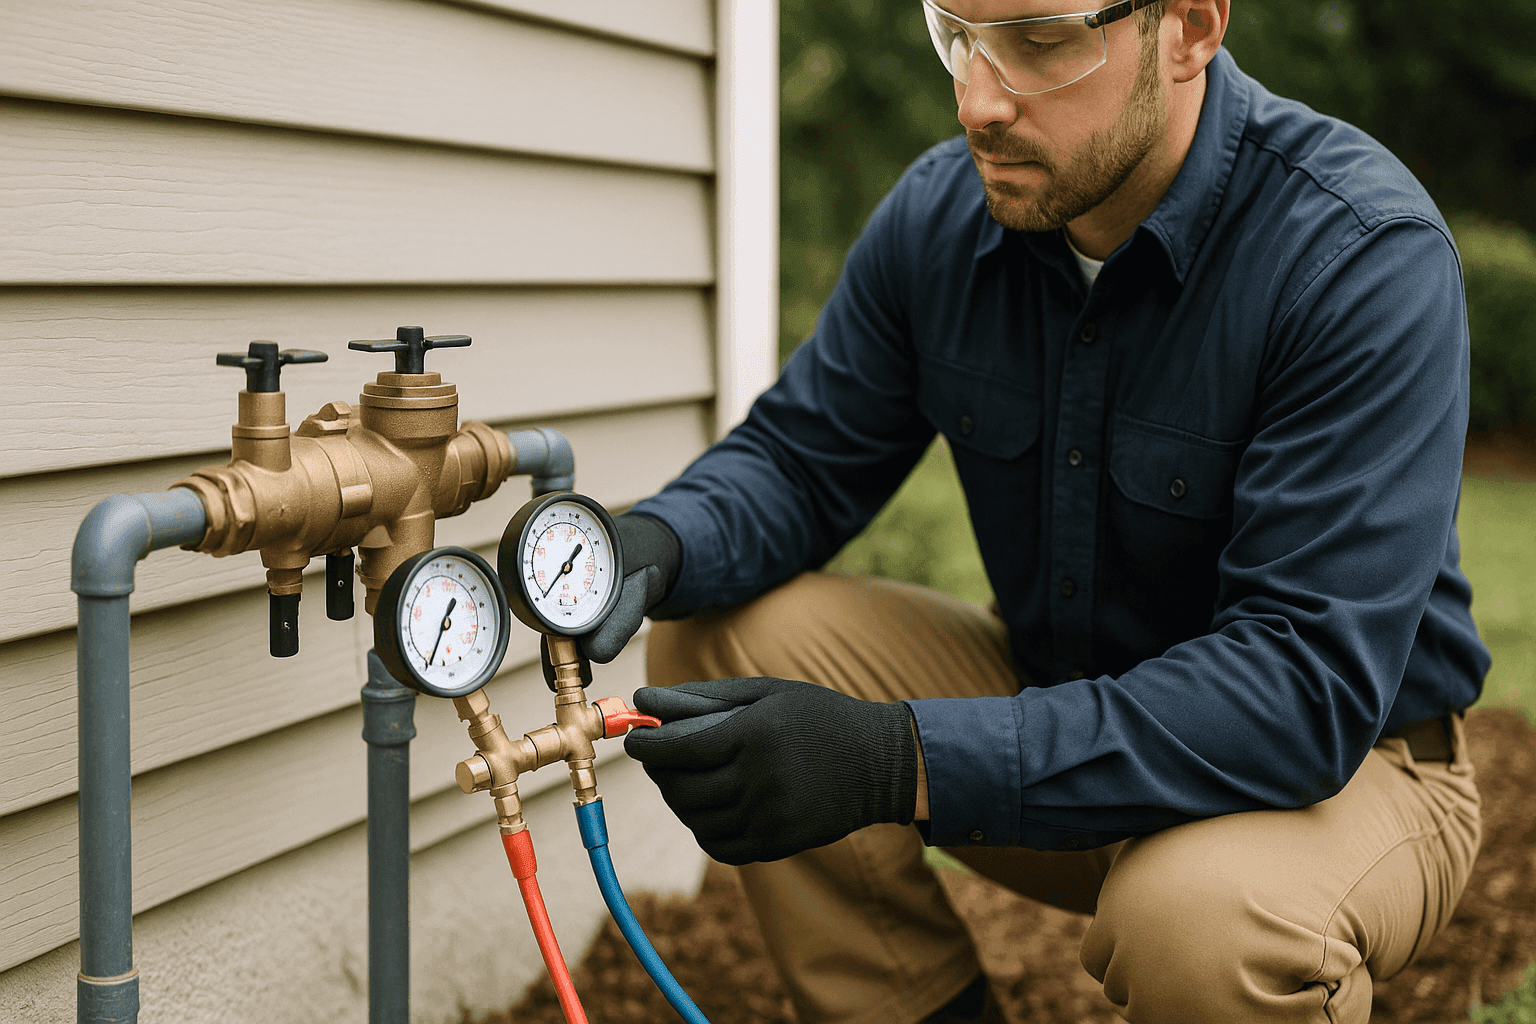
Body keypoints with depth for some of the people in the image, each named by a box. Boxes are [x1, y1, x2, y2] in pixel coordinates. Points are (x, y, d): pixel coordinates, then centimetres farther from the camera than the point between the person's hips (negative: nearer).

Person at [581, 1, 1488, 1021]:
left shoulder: (1368, 260, -27)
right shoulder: (939, 212, -8)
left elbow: (1308, 686, -33)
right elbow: (800, 457, 3)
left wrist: (904, 760, -42)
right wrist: (654, 543, -23)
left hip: (1345, 757, -5)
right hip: (1068, 700, 6)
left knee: (1210, 915, -38)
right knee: (719, 631, -10)